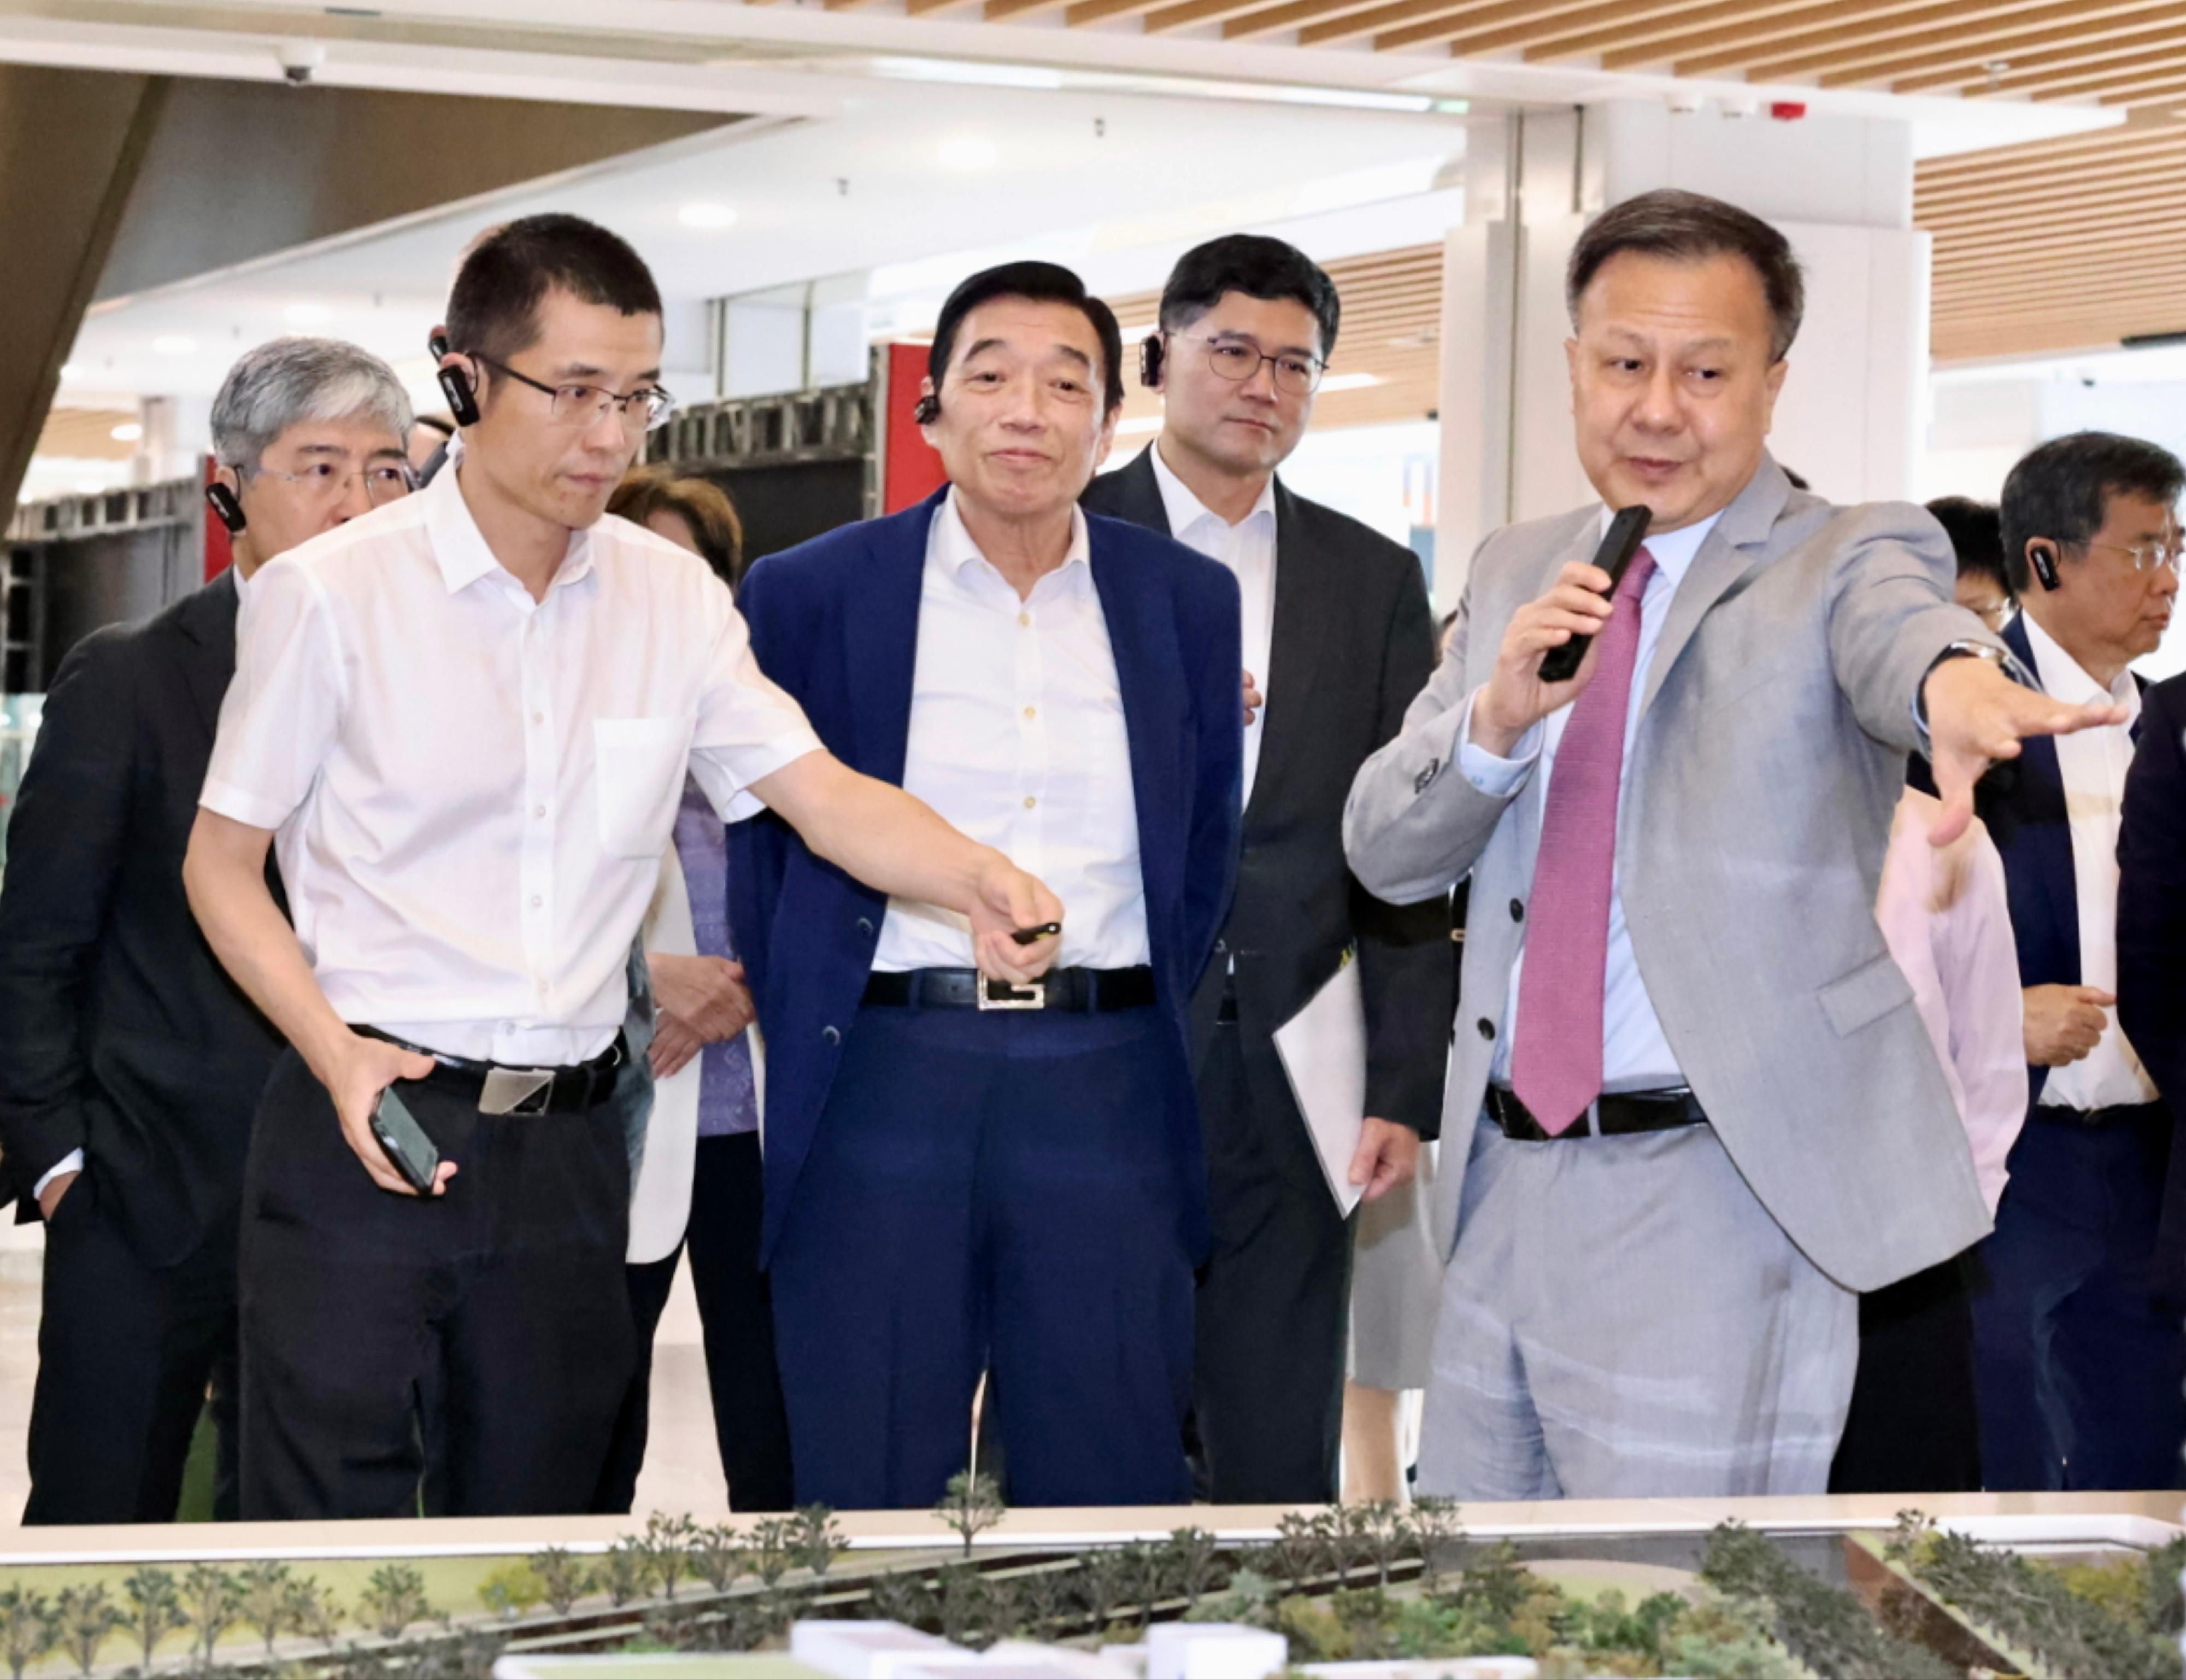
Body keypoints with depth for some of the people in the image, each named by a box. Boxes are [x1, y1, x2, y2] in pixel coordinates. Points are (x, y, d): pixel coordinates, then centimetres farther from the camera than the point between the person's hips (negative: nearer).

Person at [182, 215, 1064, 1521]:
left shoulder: (673, 599, 7)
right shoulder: (334, 595, -4)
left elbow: (823, 792, 1)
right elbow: (224, 863, 1)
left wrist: (977, 880, -20)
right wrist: (336, 1054, -14)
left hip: (569, 1144, 4)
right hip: (370, 1122, -4)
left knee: (537, 1531, 12)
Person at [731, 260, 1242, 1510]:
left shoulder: (1190, 602, 8)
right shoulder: (809, 595, 3)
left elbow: (1208, 849, 15)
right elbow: (765, 842, 9)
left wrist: (1150, 1031, 9)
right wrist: (809, 1045, 6)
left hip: (1109, 1091, 2)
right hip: (884, 1078, -1)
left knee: (1116, 1498, 5)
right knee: (870, 1502, 4)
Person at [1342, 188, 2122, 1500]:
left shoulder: (1844, 560, -3)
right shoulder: (1515, 574, 12)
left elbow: (1896, 626, -29)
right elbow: (1385, 852, 7)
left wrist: (1954, 676, -54)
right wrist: (1498, 714, -13)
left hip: (1713, 1200, -5)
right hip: (1504, 1183, 6)